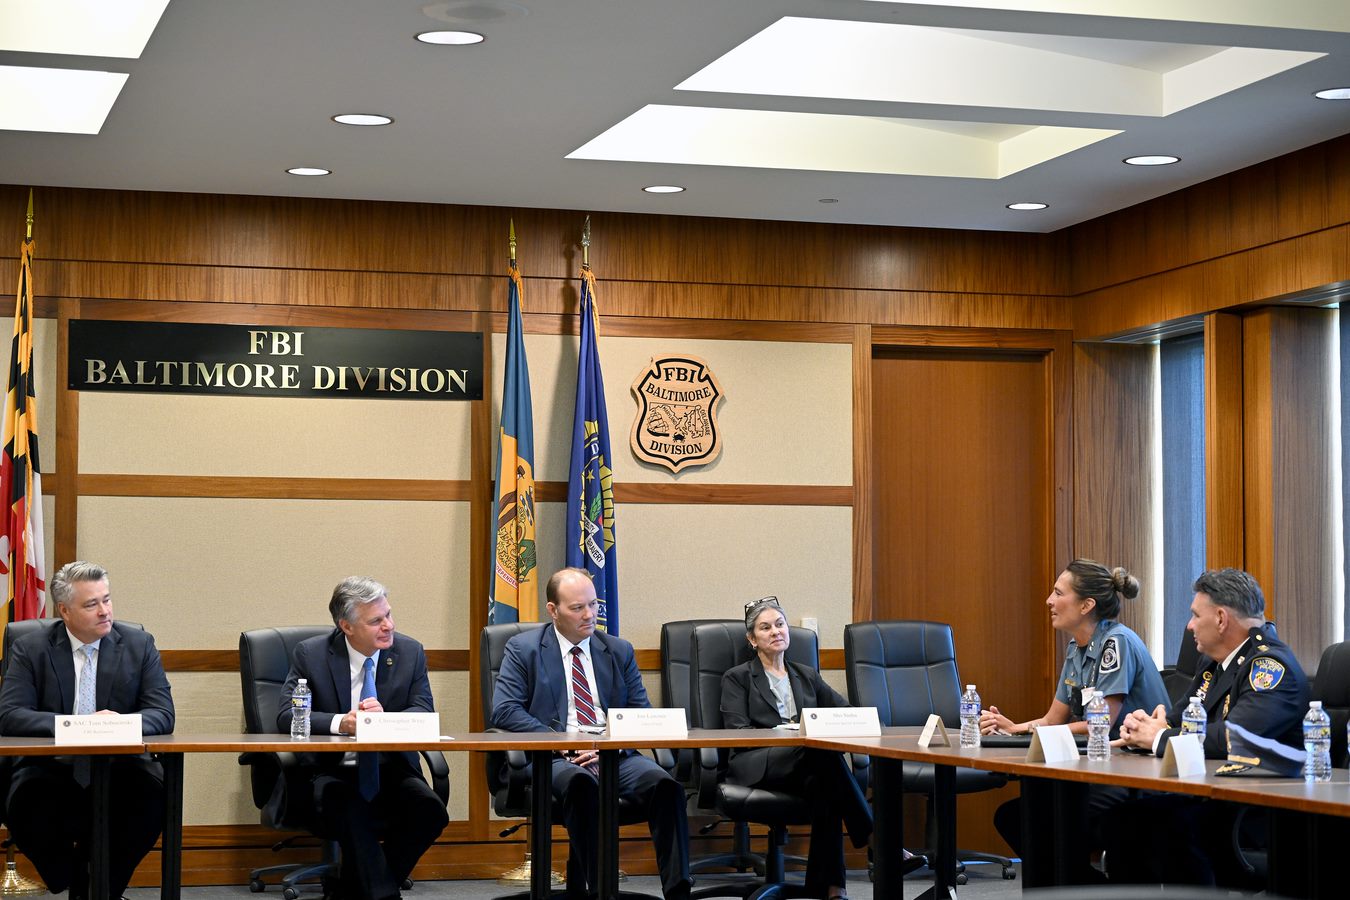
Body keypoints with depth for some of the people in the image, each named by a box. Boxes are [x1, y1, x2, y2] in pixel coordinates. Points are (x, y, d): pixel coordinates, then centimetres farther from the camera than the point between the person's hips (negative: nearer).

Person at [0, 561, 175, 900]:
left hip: (119, 770, 1)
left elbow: (163, 715, -1)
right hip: (52, 770, 0)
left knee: (156, 796, -30)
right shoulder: (31, 649, 2)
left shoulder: (139, 644, 4)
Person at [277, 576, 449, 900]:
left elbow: (425, 714, -2)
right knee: (350, 809, -37)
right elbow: (286, 716, -10)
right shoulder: (311, 654, -3)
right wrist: (339, 723, -28)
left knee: (430, 812, -26)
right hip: (333, 772, -3)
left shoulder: (410, 652, 3)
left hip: (391, 771, 3)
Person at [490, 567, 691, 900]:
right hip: (556, 760, -3)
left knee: (665, 784, -28)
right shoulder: (523, 649, 9)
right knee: (581, 783, -39)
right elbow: (504, 711, -2)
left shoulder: (620, 651, 19)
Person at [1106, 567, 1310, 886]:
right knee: (1125, 819, -13)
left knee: (1173, 828, -32)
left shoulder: (1271, 665, -15)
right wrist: (1143, 726, -2)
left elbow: (1232, 737, -28)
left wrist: (1160, 739, -14)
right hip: (1209, 798, 9)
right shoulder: (1217, 662, 16)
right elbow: (1178, 715, 22)